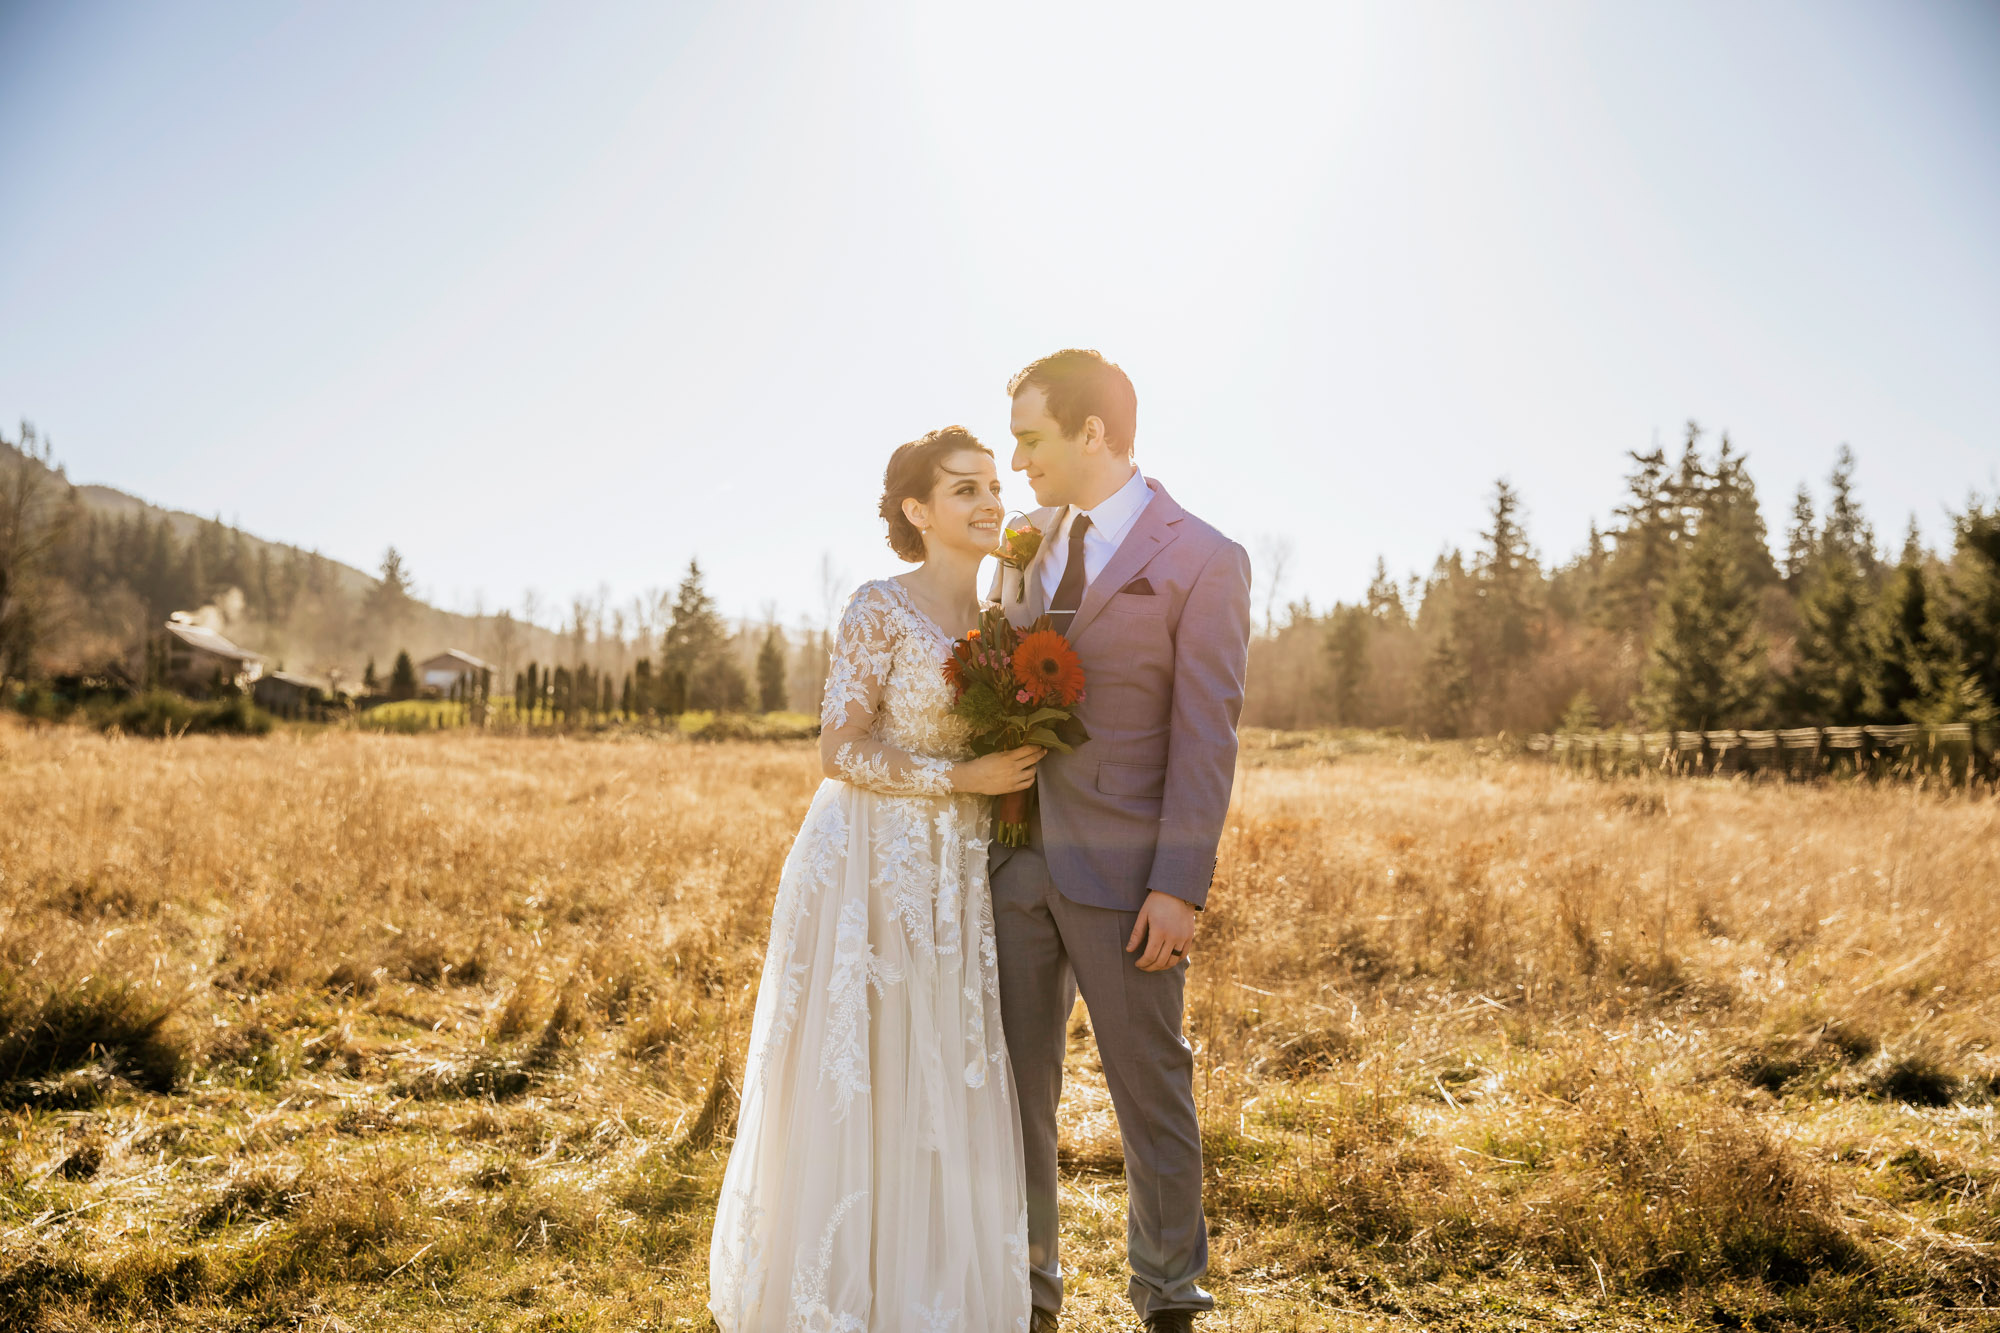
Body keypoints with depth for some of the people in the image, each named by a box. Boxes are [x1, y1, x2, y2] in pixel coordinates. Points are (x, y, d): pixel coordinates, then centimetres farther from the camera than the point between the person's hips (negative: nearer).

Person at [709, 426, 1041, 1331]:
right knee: (852, 1089, 4)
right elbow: (842, 751, -15)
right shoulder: (880, 609, -11)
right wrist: (964, 778, -18)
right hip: (869, 870, -6)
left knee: (946, 1094, 13)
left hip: (955, 881, 7)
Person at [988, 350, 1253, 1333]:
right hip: (1016, 858, 6)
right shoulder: (1029, 542, 10)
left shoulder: (1203, 561, -8)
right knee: (1012, 1081, 12)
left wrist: (1179, 888, -14)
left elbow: (1205, 739, -10)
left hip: (1120, 872, -5)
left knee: (1150, 1088, 8)